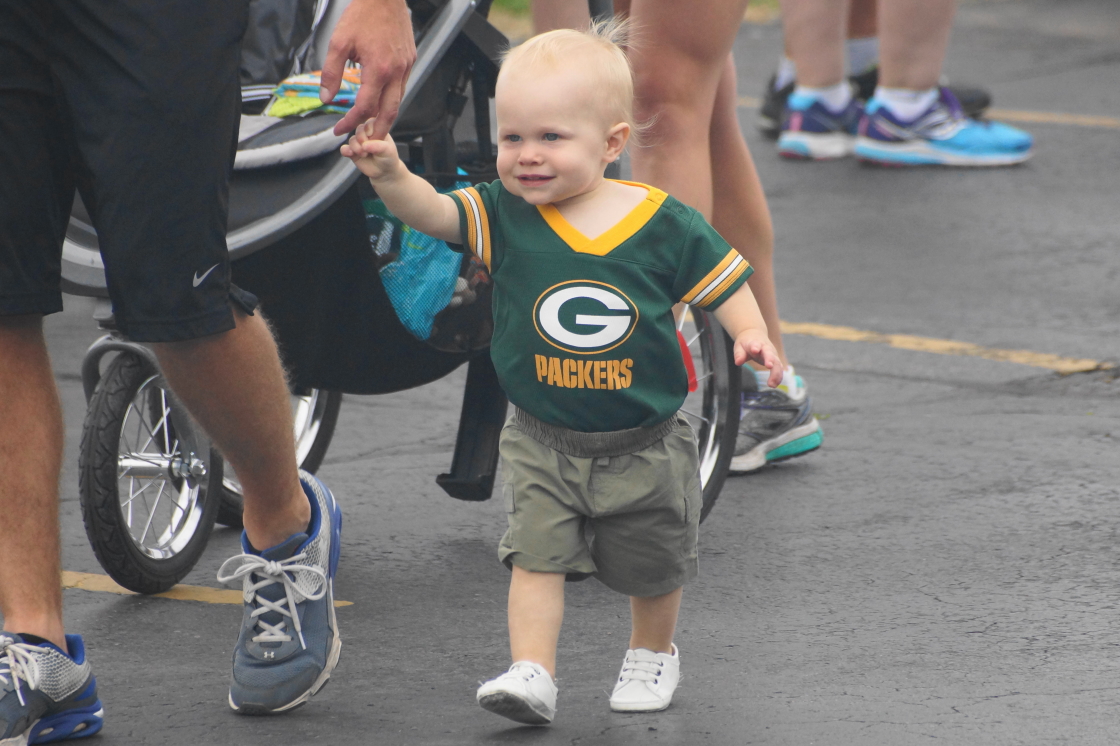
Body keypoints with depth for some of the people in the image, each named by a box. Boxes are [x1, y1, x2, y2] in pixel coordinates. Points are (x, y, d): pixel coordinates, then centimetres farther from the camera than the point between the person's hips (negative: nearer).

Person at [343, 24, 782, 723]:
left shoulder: (663, 224, -12)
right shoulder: (505, 216, -10)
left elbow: (721, 279, -1)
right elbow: (433, 211, -23)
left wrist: (751, 334, -17)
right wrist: (392, 175, -42)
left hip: (645, 446, 0)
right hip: (545, 442, 0)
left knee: (653, 566, 16)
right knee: (536, 555, -9)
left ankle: (653, 654, 39)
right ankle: (533, 673, -8)